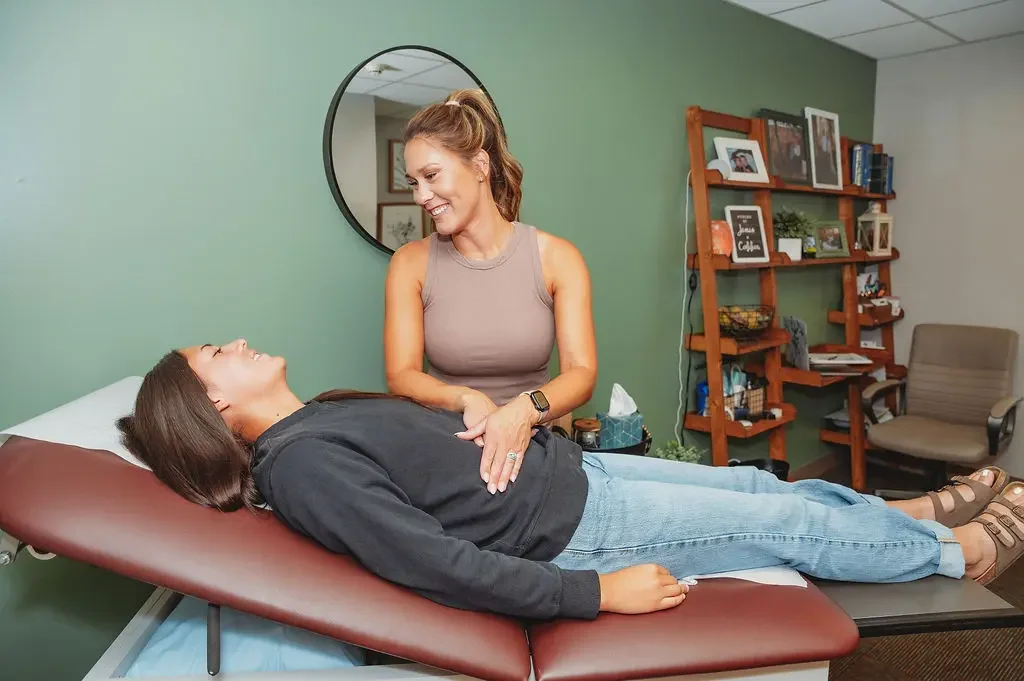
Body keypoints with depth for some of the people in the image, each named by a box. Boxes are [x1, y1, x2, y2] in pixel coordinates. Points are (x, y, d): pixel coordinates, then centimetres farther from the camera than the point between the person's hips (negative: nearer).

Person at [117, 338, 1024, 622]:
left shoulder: (318, 417, 6)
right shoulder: (303, 467, -23)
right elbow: (437, 563, -27)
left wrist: (517, 422, 19)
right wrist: (597, 594, -24)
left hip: (570, 467, 9)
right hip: (574, 527, -8)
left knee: (755, 481, 16)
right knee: (790, 523, 4)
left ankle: (908, 511, 38)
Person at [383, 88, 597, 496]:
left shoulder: (557, 258, -3)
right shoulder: (411, 264, 1)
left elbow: (581, 371, -10)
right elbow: (400, 375, -5)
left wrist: (525, 409, -31)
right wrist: (467, 400, -25)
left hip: (533, 448, 0)